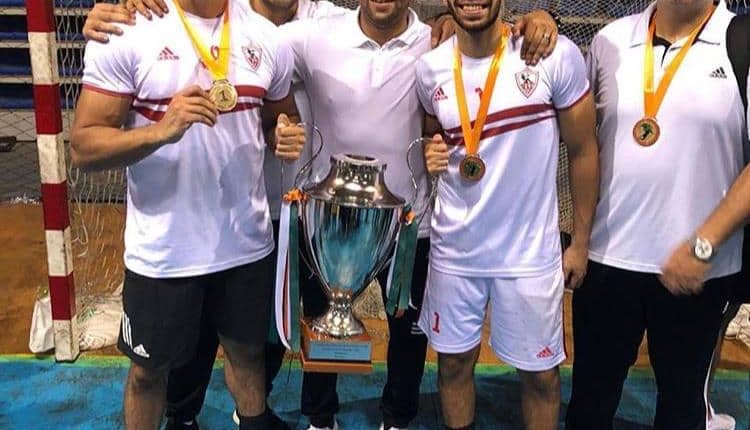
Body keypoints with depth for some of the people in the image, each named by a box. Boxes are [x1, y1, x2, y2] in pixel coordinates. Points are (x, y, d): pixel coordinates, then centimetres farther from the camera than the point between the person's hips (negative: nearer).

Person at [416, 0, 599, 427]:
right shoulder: (430, 68, -2)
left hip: (529, 252, -2)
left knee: (540, 373, 13)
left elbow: (583, 151, -3)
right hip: (454, 249, 3)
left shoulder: (556, 56, -12)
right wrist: (431, 154, -7)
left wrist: (580, 242, 0)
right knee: (454, 361, 17)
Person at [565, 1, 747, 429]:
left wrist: (703, 244, -14)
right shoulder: (611, 39, 1)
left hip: (697, 266, -1)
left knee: (683, 391, 20)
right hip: (606, 253, 2)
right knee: (592, 384, 16)